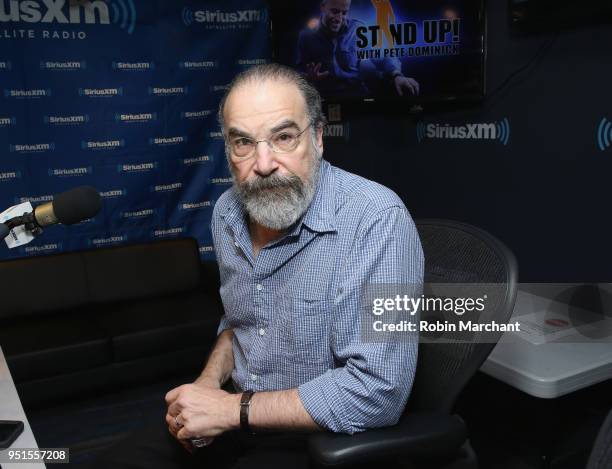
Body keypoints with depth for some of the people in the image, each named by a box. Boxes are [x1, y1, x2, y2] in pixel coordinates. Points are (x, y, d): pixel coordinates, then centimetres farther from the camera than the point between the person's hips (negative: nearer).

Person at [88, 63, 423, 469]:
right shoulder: (228, 213, -1)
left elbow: (377, 391, -29)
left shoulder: (376, 219, -26)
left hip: (324, 436, -6)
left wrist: (234, 408, -21)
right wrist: (210, 382, -3)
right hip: (238, 412, 7)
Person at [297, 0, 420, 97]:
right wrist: (307, 78, -14)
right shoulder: (307, 36, 3)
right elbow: (300, 71, 12)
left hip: (359, 92, 0)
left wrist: (397, 76, -29)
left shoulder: (357, 29, 0)